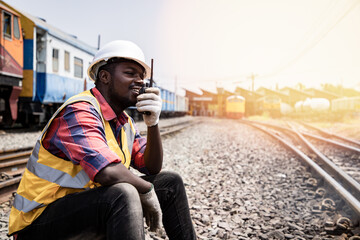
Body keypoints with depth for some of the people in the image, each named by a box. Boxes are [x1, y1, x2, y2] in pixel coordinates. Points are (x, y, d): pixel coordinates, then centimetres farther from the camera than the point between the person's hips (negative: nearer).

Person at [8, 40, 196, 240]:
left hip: (91, 205, 9)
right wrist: (148, 191, -19)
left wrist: (153, 123, -10)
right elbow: (109, 172, -37)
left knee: (171, 183, 4)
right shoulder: (79, 112, -22)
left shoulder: (124, 122, 7)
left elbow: (153, 168, 4)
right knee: (123, 194, -37)